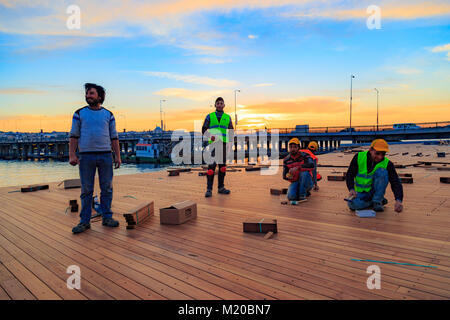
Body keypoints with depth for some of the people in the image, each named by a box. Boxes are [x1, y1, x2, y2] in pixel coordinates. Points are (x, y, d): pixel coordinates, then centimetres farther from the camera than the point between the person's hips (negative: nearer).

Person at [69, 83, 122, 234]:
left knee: (107, 188, 4)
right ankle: (84, 221, 9)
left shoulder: (108, 115, 10)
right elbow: (74, 136, 4)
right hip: (86, 156, -1)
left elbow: (114, 137, 10)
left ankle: (107, 217, 14)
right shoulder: (79, 114, 7)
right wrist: (72, 155, -7)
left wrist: (118, 156, 3)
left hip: (105, 155, 1)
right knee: (86, 190, 2)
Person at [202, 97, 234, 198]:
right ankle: (209, 189, -6)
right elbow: (204, 130, 2)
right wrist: (210, 136, -19)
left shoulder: (227, 117, 10)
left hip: (223, 145, 3)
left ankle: (221, 187, 15)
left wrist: (229, 142, -5)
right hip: (213, 144, -2)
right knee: (211, 166, -9)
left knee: (222, 166, 5)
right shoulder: (209, 116, 4)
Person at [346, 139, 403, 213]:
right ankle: (371, 201, 3)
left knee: (382, 171, -27)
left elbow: (396, 183, -22)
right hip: (360, 192, 1)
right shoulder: (359, 157, -13)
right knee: (353, 204, -31)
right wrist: (351, 189, -25)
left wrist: (398, 200, -39)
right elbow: (350, 174, -7)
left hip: (375, 191, -1)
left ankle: (377, 201, -14)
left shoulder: (387, 164, -16)